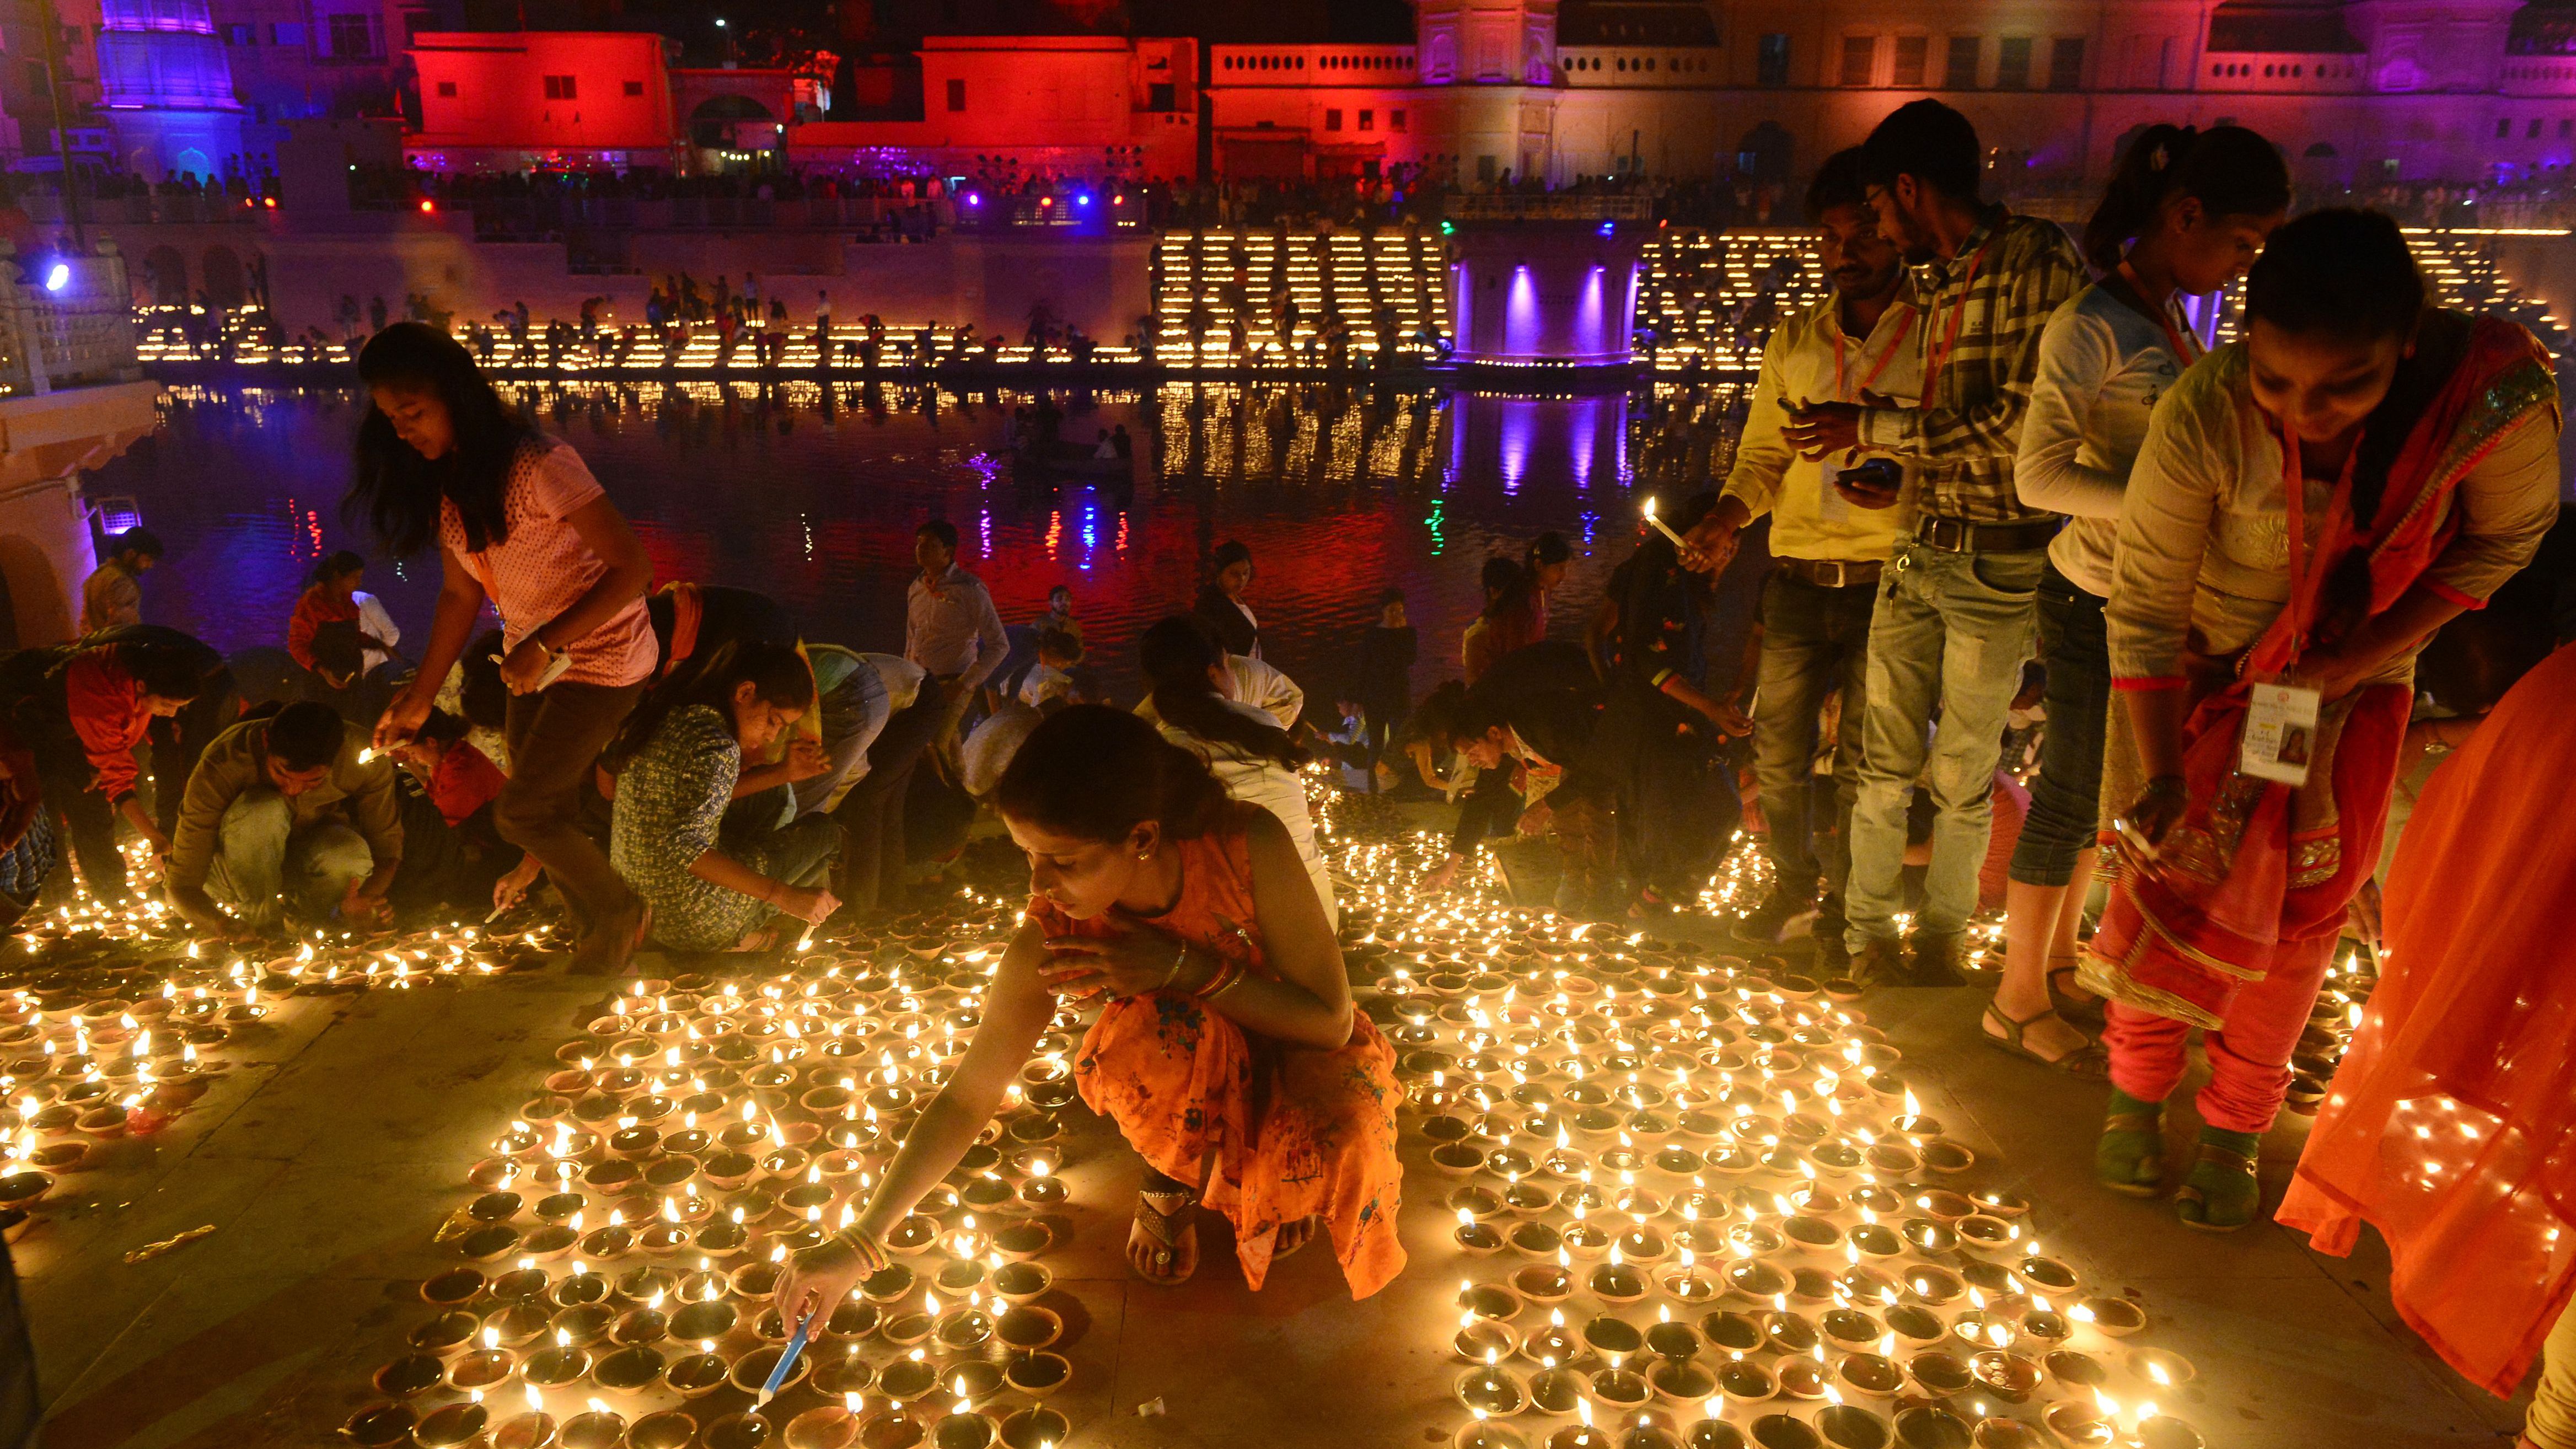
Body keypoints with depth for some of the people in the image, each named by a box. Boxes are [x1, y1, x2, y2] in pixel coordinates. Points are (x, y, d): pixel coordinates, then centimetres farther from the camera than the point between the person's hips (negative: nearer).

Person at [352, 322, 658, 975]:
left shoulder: (539, 467, -24)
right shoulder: (443, 484, 1)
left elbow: (633, 568, -24)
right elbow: (460, 594, 9)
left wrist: (543, 646, -26)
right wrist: (419, 698, 8)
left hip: (600, 657, -8)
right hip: (535, 663, 8)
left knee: (520, 814, -9)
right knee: (548, 814, 8)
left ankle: (621, 913, 13)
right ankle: (600, 936, 25)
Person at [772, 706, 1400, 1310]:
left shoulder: (1248, 845, -30)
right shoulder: (1051, 941, -25)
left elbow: (1332, 1021, -24)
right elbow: (966, 1099, -15)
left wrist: (1185, 967, -34)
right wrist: (858, 1243, -18)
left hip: (1294, 1048, 0)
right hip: (1182, 1072, 0)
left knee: (1343, 1129, -36)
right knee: (1144, 1031, -37)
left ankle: (1266, 1183, 3)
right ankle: (1175, 1179, -3)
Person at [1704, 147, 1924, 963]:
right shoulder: (1793, 342, 12)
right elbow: (1763, 452, 13)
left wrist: (1899, 469, -18)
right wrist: (1729, 516, -6)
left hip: (1887, 581, -3)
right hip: (1797, 579, 3)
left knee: (1862, 764, 3)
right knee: (1778, 753, 9)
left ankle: (1842, 907, 20)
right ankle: (1793, 882, 31)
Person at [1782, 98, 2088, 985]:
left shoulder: (2038, 261, -12)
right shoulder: (1945, 288, 13)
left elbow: (2021, 430, -20)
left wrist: (1874, 428, -15)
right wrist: (1903, 480, 7)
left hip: (1996, 567, -7)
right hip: (1916, 552, 7)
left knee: (1963, 777, 6)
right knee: (1884, 764, 7)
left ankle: (1940, 937, 23)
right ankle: (1868, 935, 19)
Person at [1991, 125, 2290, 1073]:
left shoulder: (2169, 320, 7)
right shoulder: (2092, 329, -19)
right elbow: (2040, 476, -23)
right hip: (2097, 603, -8)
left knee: (2102, 791, 18)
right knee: (2070, 799, 3)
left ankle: (2058, 963, 36)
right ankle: (2018, 1003, 19)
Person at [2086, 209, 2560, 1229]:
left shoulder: (2497, 396, -29)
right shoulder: (2203, 418, -32)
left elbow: (2505, 538, -9)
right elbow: (2145, 609, -23)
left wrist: (2366, 654, -18)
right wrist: (2161, 771, -26)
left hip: (2354, 681, 2)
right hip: (2200, 674, -1)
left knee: (2301, 908, 7)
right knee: (2169, 874, 3)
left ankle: (2234, 1132, 24)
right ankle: (2136, 1095, 25)